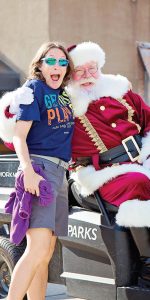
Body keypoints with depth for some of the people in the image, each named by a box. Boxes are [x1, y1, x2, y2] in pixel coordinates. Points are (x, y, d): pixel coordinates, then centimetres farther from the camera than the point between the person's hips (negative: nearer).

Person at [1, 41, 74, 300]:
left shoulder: (63, 95, 17)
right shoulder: (34, 88, -4)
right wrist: (28, 170, -26)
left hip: (59, 172, 9)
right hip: (39, 168, -8)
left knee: (45, 255, 9)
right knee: (38, 249, -21)